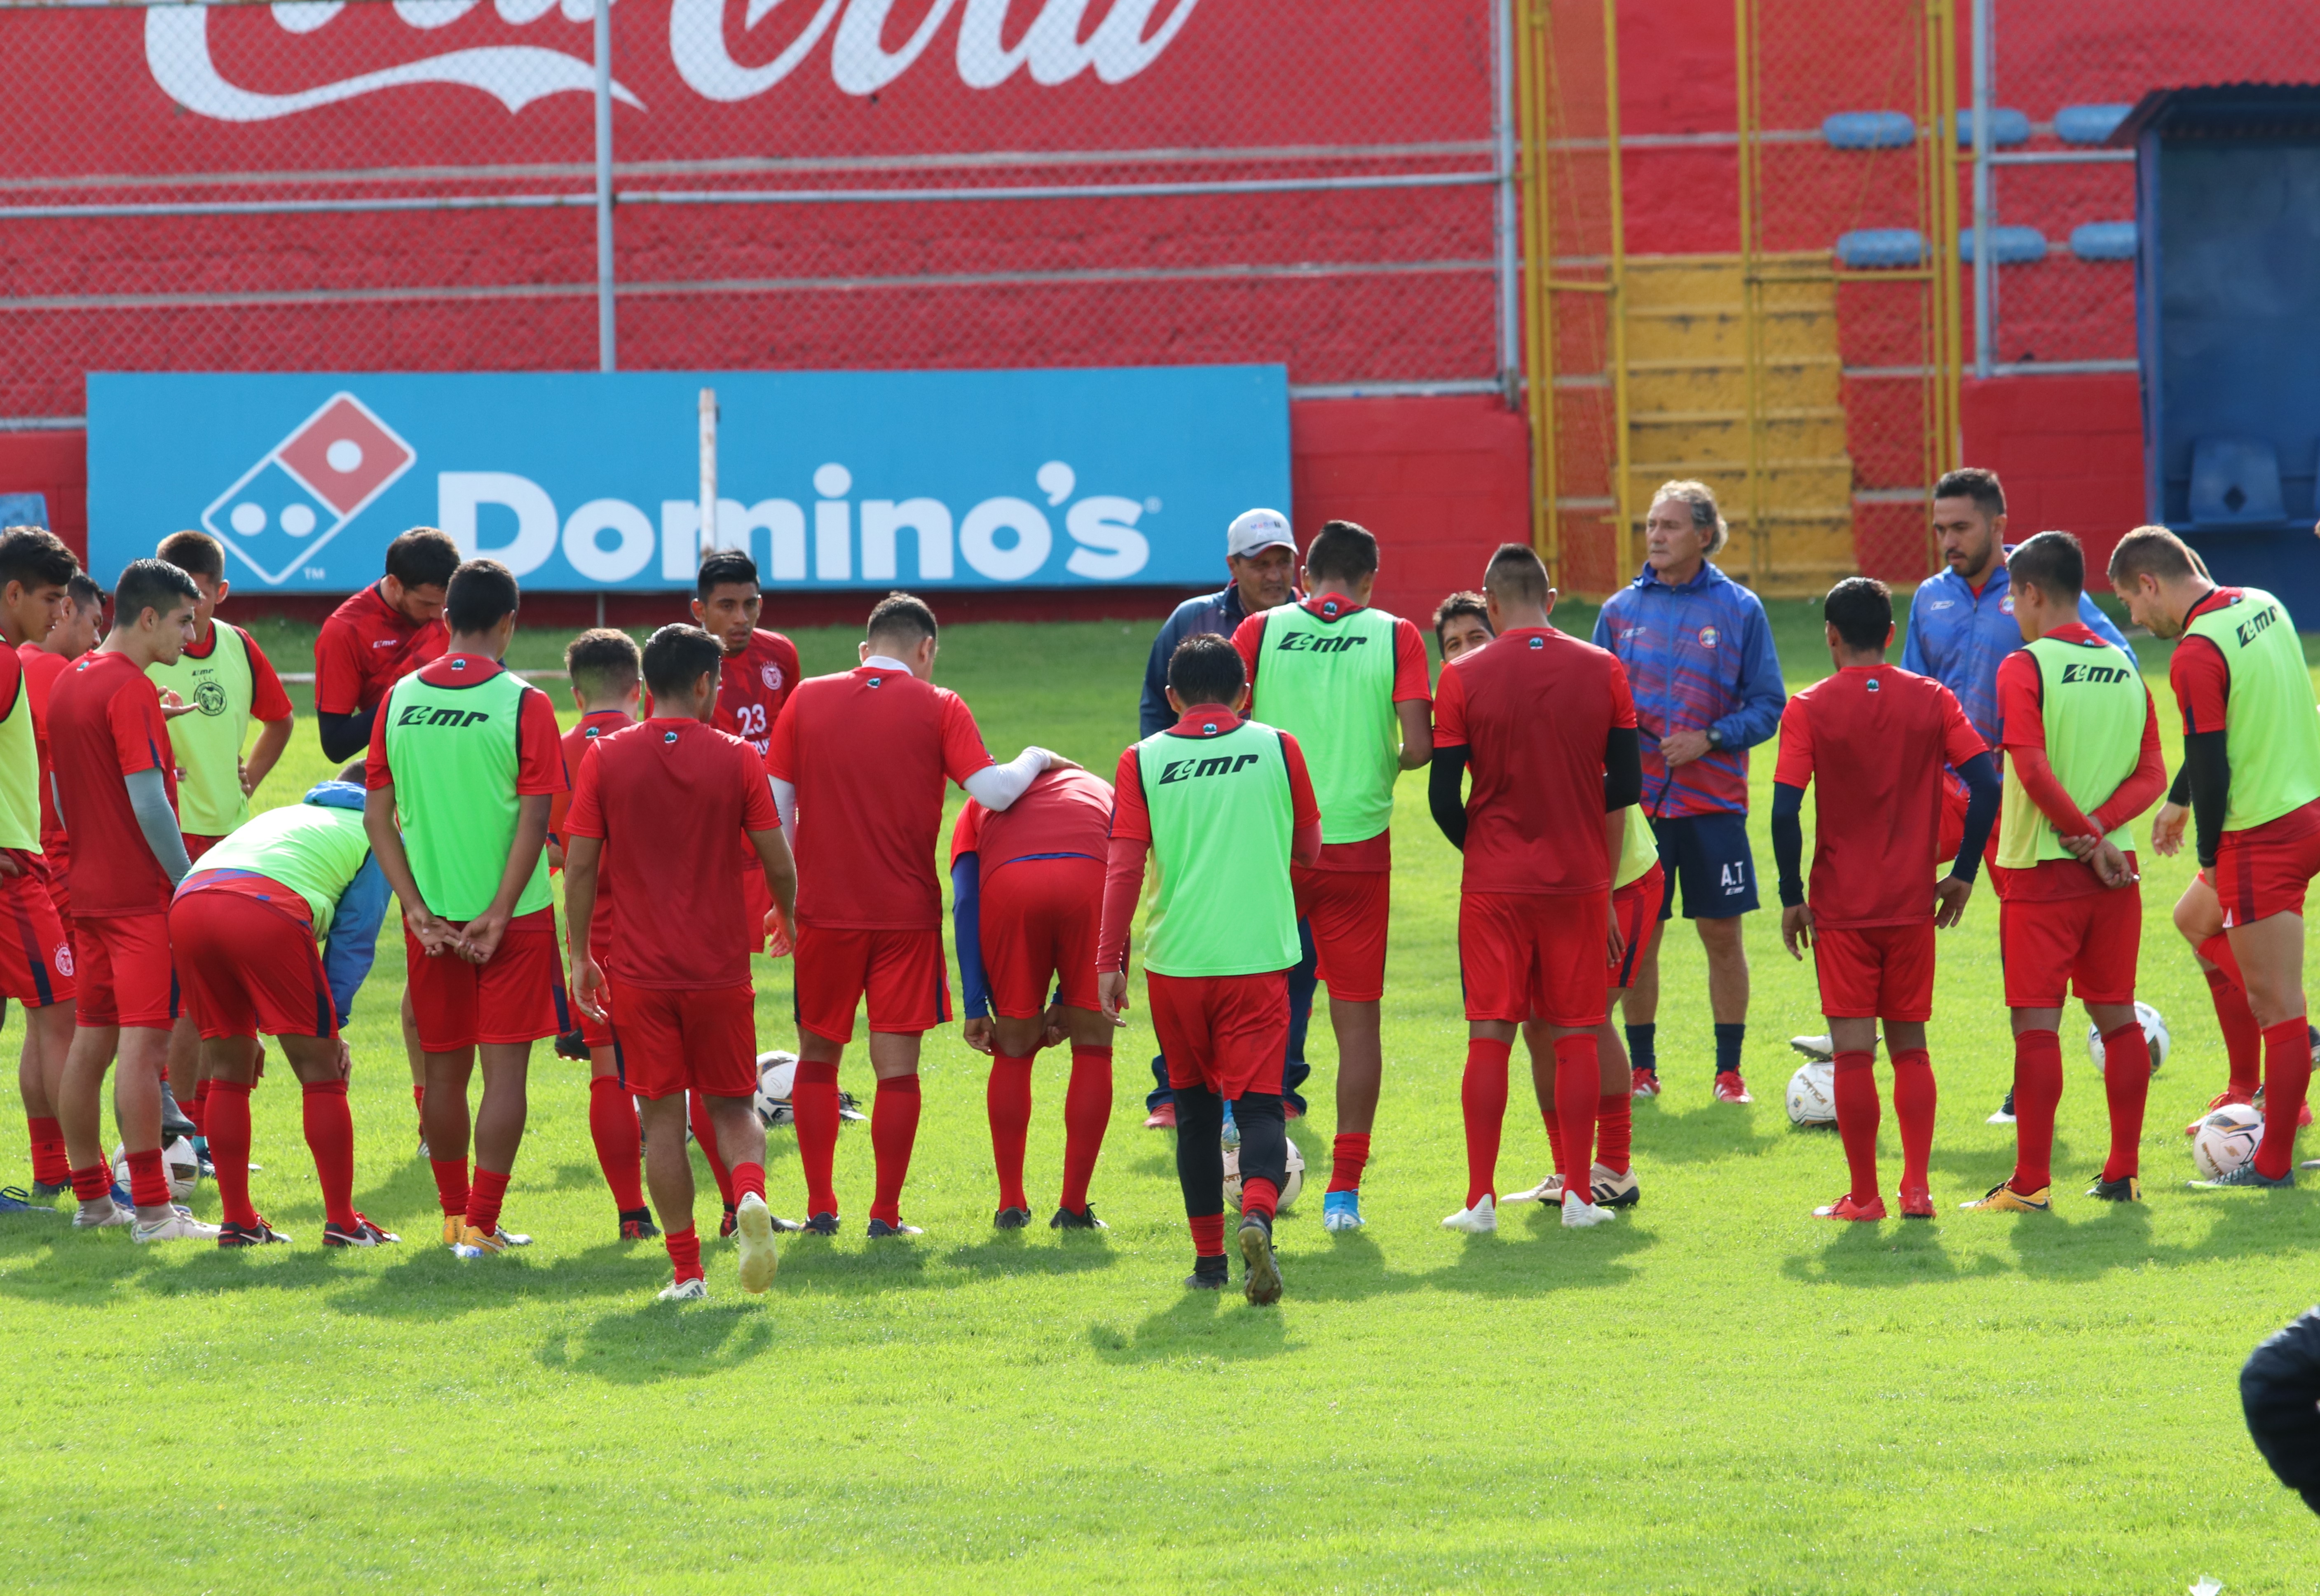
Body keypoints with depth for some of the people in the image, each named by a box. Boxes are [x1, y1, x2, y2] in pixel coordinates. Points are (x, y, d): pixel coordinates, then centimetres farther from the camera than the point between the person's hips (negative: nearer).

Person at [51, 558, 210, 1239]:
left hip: (90, 893, 9)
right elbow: (147, 803, -19)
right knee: (144, 1041, -9)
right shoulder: (131, 691, -15)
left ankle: (92, 1196, 19)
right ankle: (152, 1210, -11)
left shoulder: (68, 684, 12)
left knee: (91, 1041, 12)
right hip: (143, 895, -9)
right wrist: (189, 886, -12)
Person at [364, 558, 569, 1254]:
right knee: (504, 1067, 0)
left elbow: (378, 816, 1)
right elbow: (534, 818, -15)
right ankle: (482, 1225, -5)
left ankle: (456, 1216, 23)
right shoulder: (522, 703, -10)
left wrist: (417, 908, -1)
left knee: (444, 1068, 14)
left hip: (431, 917, 4)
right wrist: (500, 915, -12)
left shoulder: (400, 699, 2)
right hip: (509, 913, -4)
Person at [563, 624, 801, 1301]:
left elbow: (579, 866, -2)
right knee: (732, 1105, 12)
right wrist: (787, 917, 20)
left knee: (662, 1117, 6)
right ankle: (751, 1196, -19)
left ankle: (686, 1270, 3)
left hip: (639, 967, 0)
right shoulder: (738, 759, -3)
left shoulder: (606, 758, -2)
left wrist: (580, 956, 7)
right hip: (720, 966, 0)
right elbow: (779, 865, -1)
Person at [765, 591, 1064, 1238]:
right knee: (897, 1062, 3)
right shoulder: (937, 707, -3)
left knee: (818, 1055, 14)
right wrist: (1036, 761, 9)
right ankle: (886, 1215, 2)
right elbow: (993, 791, -11)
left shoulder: (807, 700, 4)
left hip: (825, 910, 2)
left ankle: (820, 1208, 12)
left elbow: (774, 808, 5)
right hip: (906, 911, -2)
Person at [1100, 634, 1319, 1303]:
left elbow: (1124, 867, -5)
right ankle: (1257, 1215, -32)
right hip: (1258, 958, -1)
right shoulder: (1278, 749, 2)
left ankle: (1208, 1256, 18)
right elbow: (1309, 851, 12)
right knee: (1258, 1102, -4)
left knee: (1195, 1108, 15)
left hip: (1175, 960, 1)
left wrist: (1110, 960, 0)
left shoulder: (1143, 761, 0)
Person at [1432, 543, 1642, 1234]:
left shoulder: (1463, 678, -6)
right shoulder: (1603, 670, 1)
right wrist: (1605, 888, 12)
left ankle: (1480, 1199, 0)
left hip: (1495, 884, -1)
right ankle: (1579, 1196, 6)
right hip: (1580, 880, 1)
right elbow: (1624, 789, 3)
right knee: (1575, 1036, 7)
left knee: (1489, 1037, 2)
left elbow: (1443, 796, -6)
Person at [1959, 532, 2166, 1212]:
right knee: (2117, 1016, 11)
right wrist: (2100, 829, -7)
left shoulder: (2024, 668, -10)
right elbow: (2152, 774, 3)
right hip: (2114, 870, 5)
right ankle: (2123, 1174, 14)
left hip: (2041, 869, -5)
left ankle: (2031, 1182, -5)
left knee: (2036, 1023, -4)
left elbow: (2033, 769, -20)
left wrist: (2084, 836, -11)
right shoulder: (2124, 668, 8)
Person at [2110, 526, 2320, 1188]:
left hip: (2261, 835, -9)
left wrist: (2210, 855, -3)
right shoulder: (2263, 605, 8)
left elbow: (2211, 768, -18)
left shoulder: (2196, 655, -18)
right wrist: (2184, 801, 24)